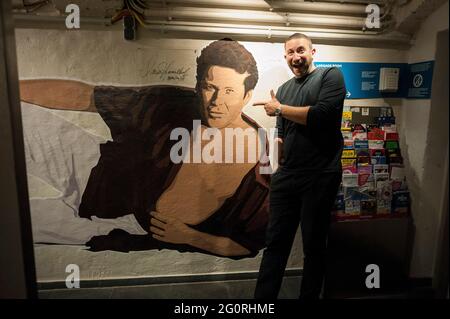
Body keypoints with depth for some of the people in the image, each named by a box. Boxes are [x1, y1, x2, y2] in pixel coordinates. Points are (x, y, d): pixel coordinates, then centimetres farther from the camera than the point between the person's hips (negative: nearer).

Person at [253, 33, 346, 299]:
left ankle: (310, 296, 30)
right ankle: (263, 296, 23)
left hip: (320, 177, -4)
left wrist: (279, 109, -7)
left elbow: (321, 115, -18)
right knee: (276, 242, 10)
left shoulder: (331, 76, 0)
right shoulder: (284, 89, 16)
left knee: (314, 245, 10)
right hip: (285, 176, 5)